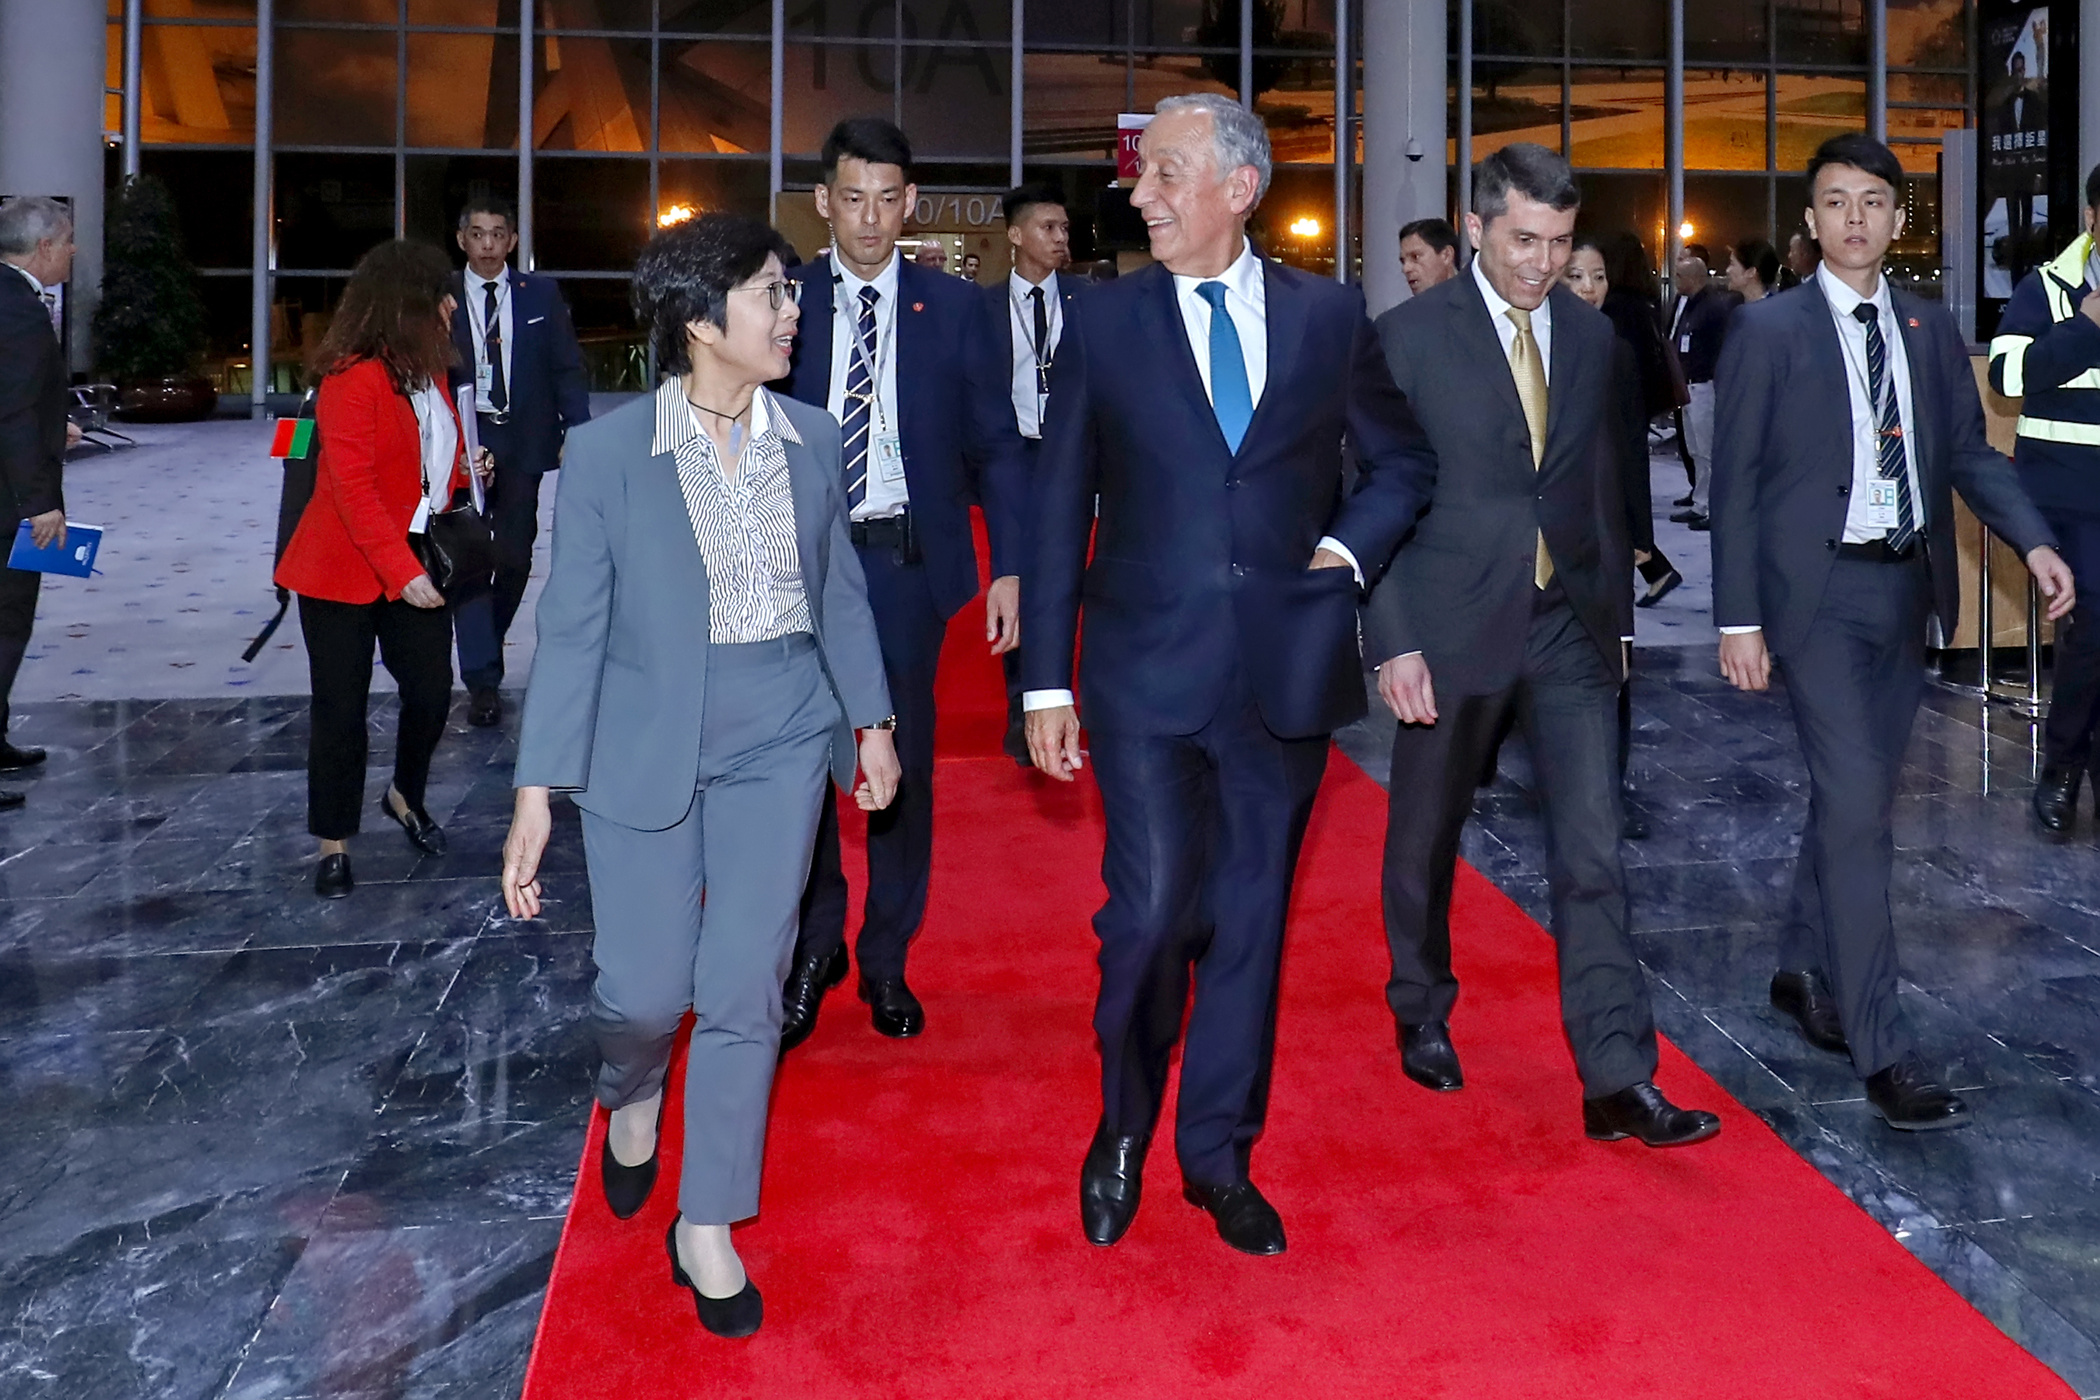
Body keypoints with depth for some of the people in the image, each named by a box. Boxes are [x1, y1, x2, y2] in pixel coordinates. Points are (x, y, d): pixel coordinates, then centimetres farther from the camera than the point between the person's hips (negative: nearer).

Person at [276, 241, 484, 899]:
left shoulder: (428, 372, 7)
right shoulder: (353, 378, -17)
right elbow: (353, 487, -22)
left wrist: (466, 470, 2)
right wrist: (401, 572, -25)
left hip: (416, 568, 7)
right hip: (346, 573, -7)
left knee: (432, 692, 5)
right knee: (342, 708, 3)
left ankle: (405, 797, 34)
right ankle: (333, 844, 18)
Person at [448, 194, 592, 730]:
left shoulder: (541, 294, 5)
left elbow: (567, 367, 4)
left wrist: (578, 432, -7)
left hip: (522, 443, 2)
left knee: (516, 556, 8)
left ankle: (486, 646, 32)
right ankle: (482, 677, -2)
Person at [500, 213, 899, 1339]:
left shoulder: (811, 440, 1)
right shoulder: (607, 452, -9)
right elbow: (573, 626, -8)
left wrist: (871, 719, 13)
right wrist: (537, 793, -9)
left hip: (781, 748, 2)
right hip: (642, 750, -2)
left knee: (746, 991, 2)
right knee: (643, 988, 3)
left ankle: (707, 1229, 19)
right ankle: (631, 1098, 42)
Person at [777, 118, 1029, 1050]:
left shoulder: (955, 309, 3)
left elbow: (995, 446, 3)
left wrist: (1008, 568, -6)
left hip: (907, 561, 0)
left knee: (905, 759, 7)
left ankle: (886, 959, 23)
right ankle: (815, 946, 24)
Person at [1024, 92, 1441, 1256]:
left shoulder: (1328, 317, 4)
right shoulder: (1105, 321, 2)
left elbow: (1402, 460, 16)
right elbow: (1060, 508, 2)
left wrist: (1348, 549, -2)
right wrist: (1046, 681, -2)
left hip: (1284, 668, 2)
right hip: (1147, 669, -1)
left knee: (1249, 920, 10)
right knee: (1151, 909, -6)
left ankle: (1219, 1157, 27)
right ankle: (1124, 1125, 23)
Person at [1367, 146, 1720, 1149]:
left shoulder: (1591, 335, 8)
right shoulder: (1410, 336, -6)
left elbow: (1604, 487, 14)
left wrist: (1618, 614, 12)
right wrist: (1393, 641, -14)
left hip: (1570, 625, 3)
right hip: (1453, 628, -3)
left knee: (1592, 851, -4)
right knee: (1425, 840, 13)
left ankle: (1617, 1081, -1)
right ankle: (1423, 1017, 36)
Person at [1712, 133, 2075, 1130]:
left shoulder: (1929, 328, 12)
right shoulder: (1769, 329, -3)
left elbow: (1968, 450, 11)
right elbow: (1736, 479, -6)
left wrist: (2031, 540, -8)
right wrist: (1739, 618, -11)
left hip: (1905, 588, 6)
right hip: (1817, 591, -5)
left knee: (1854, 795, 15)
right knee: (1858, 805, -10)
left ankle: (1804, 973, 33)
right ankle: (1882, 1050, -5)